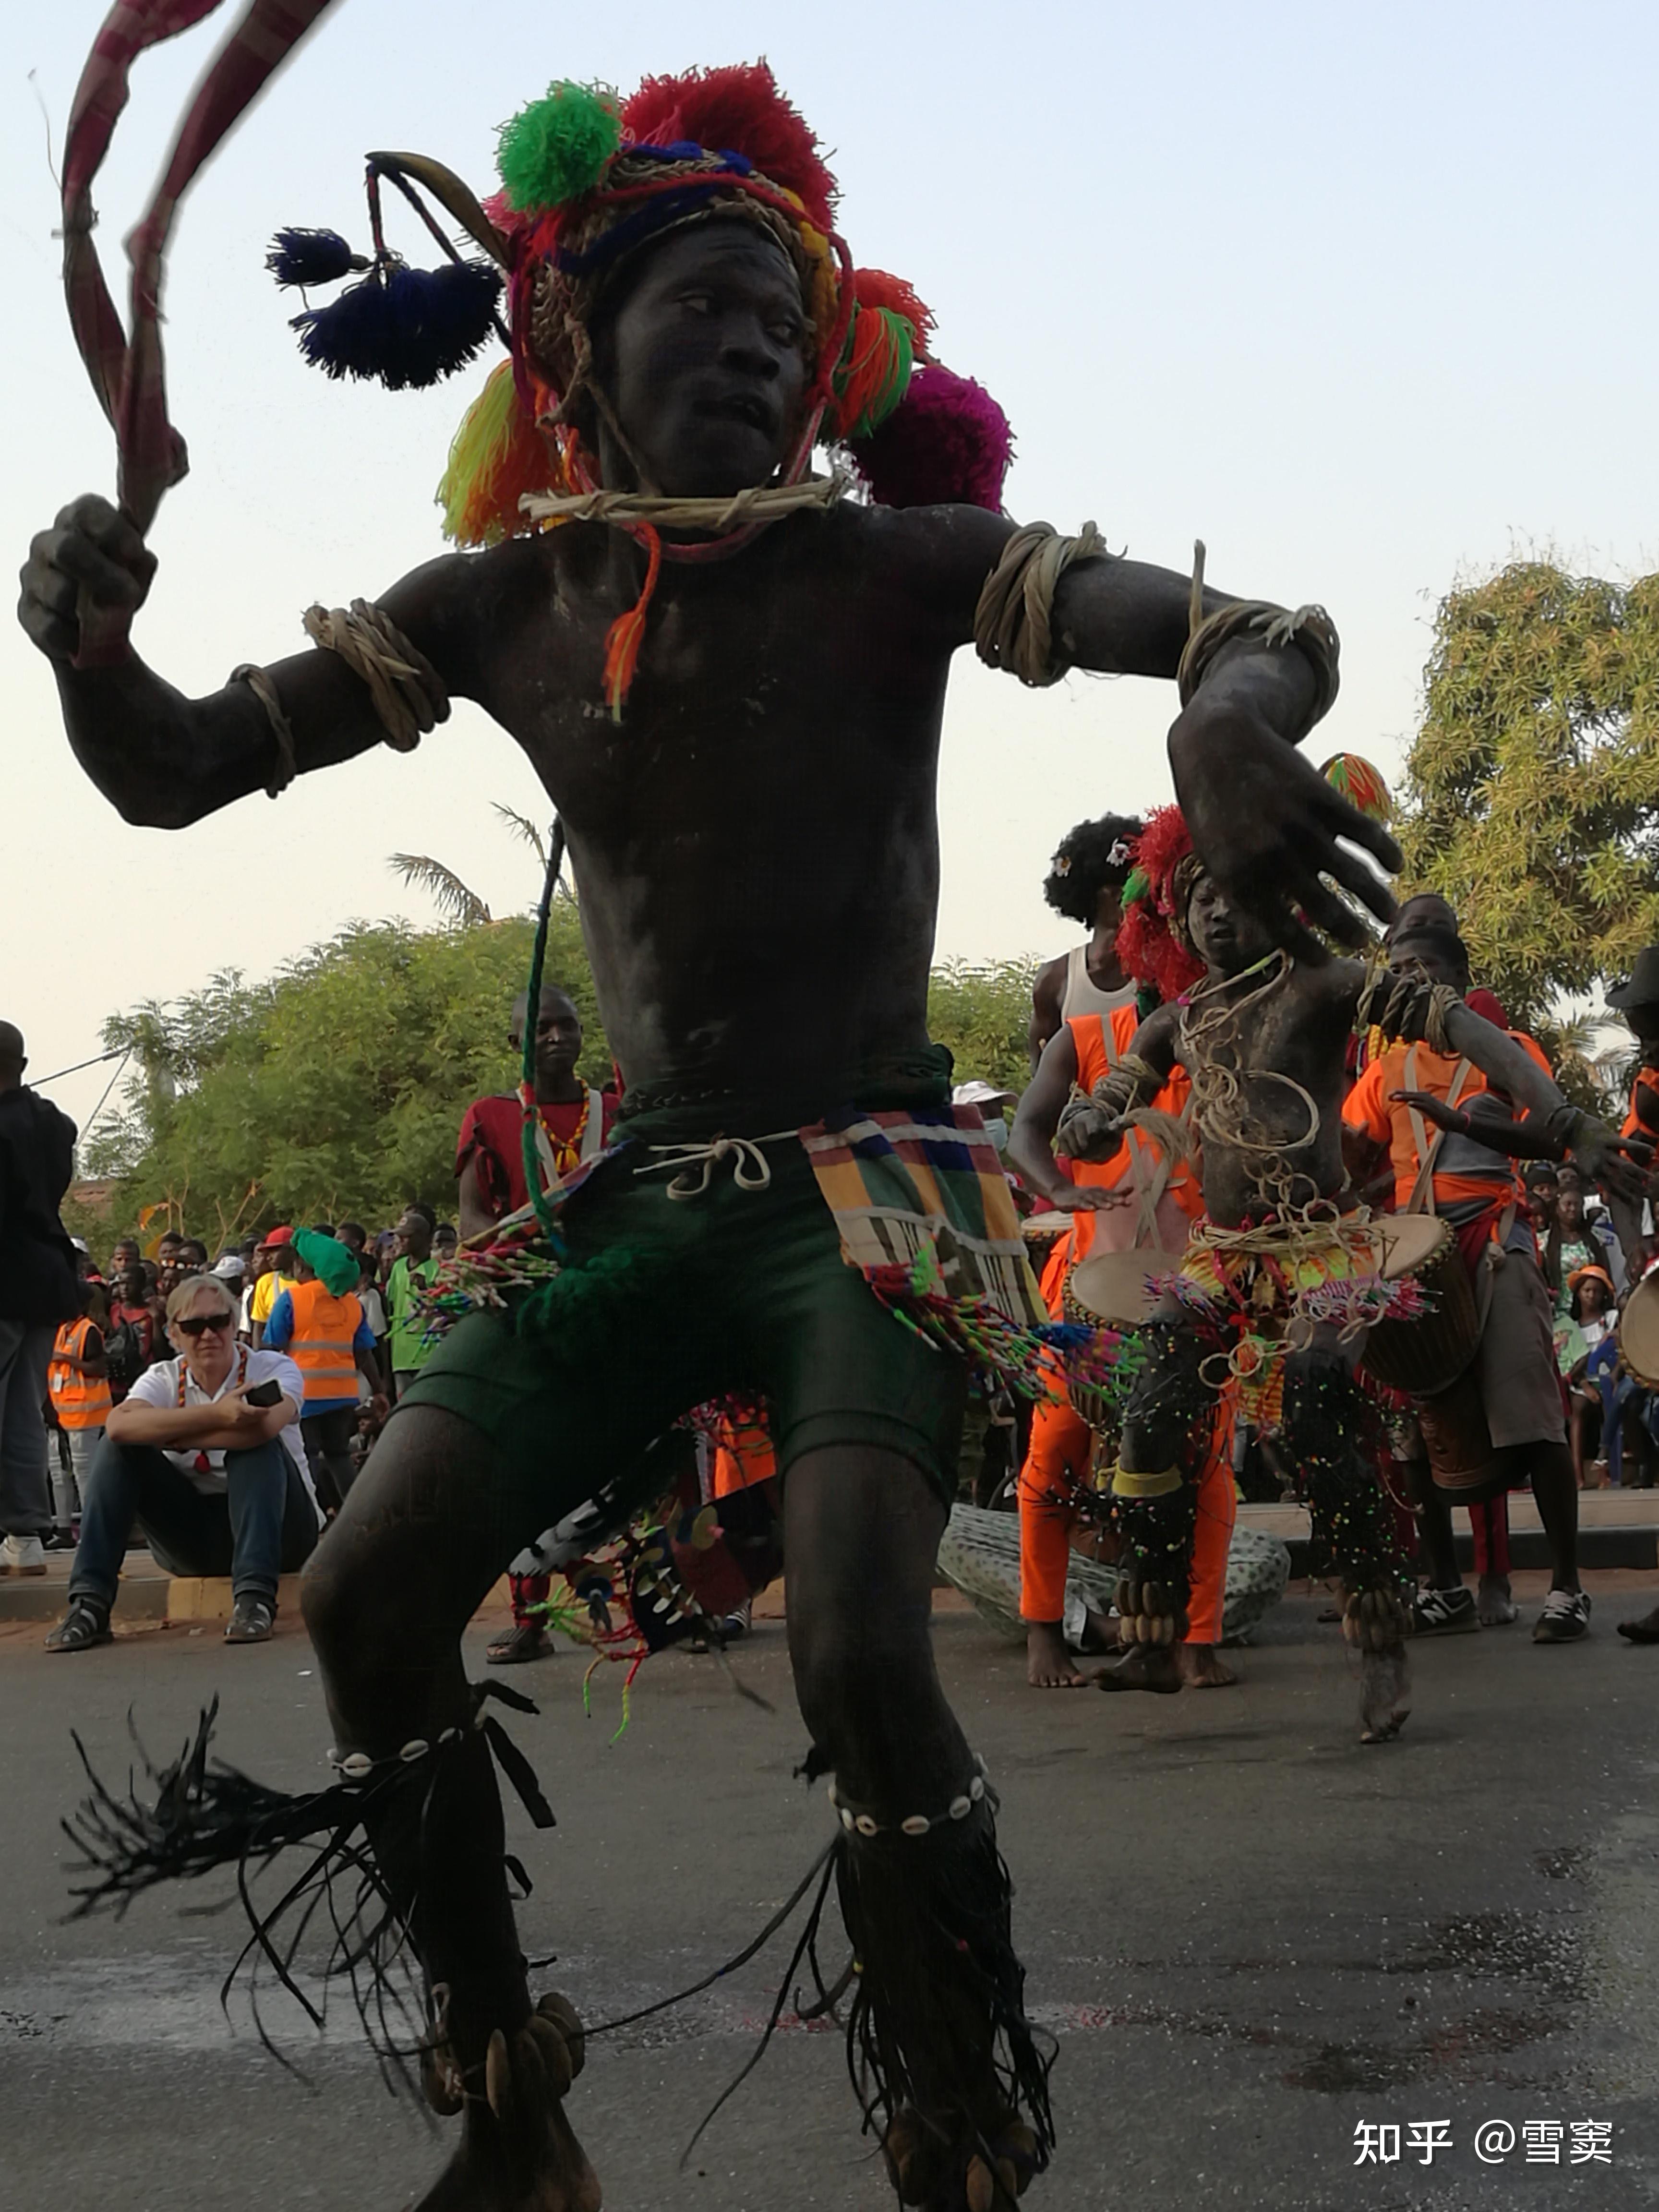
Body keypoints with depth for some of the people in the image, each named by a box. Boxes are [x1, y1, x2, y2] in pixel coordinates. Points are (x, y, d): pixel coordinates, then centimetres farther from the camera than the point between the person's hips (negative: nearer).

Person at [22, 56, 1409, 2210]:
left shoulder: (891, 565, -5)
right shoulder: (505, 604, 5)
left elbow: (1272, 631, -13)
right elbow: (169, 774, 7)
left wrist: (1230, 719, -39)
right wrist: (85, 635, -16)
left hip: (870, 1184, -4)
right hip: (642, 1201, 4)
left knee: (862, 1655, -26)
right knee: (366, 1597, -7)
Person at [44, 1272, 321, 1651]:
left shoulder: (273, 1368, -7)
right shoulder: (164, 1378, -1)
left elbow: (263, 1425, -33)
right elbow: (119, 1425, -26)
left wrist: (166, 1433, -21)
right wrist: (216, 1414, -36)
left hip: (277, 1528, -3)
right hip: (193, 1537, 3)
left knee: (254, 1440, -29)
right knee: (120, 1448, -16)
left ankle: (255, 1596, -37)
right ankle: (89, 1603, -23)